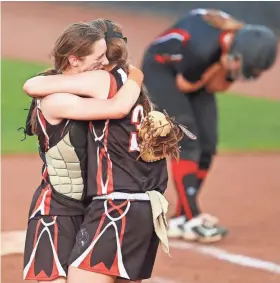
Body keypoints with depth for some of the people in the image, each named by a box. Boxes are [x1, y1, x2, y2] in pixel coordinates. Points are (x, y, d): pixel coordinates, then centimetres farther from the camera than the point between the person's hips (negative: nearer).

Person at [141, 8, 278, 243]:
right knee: (186, 142, -18)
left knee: (207, 145, 0)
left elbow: (216, 87, -8)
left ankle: (180, 219, 7)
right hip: (162, 68, -7)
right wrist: (218, 64, -32)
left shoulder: (245, 50, -20)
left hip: (196, 80, 7)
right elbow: (184, 85, -22)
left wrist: (222, 69, -28)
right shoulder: (203, 47, -40)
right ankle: (192, 219, -21)